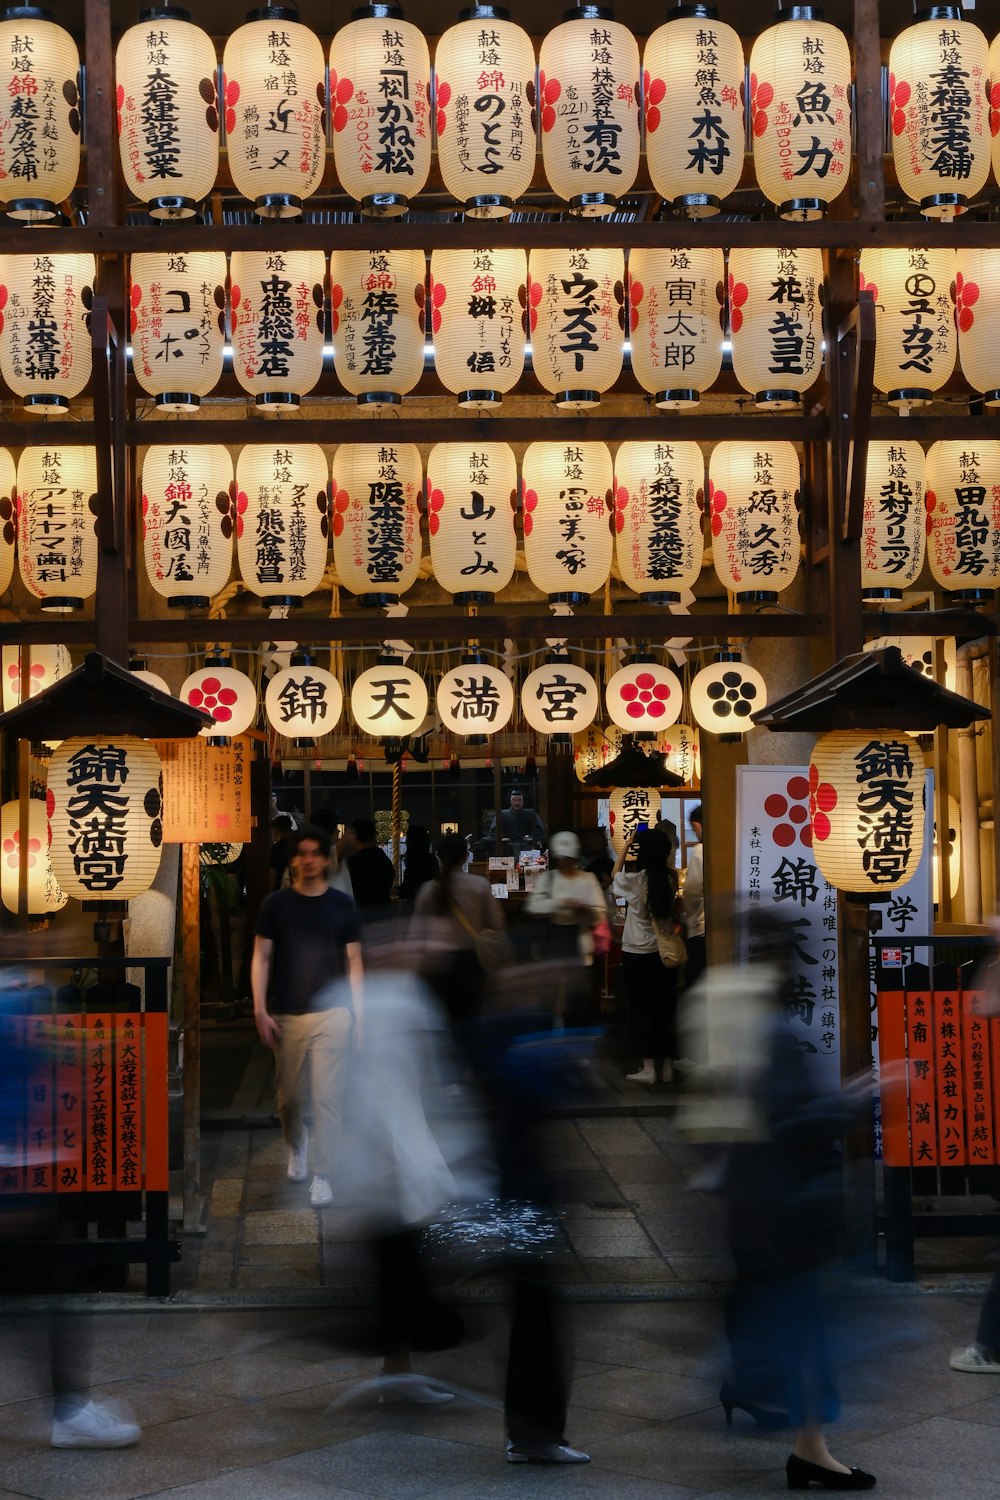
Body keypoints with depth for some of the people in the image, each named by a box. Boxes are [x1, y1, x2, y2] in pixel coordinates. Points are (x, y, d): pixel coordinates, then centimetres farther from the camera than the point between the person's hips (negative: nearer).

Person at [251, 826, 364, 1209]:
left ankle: (322, 1177, 2)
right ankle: (296, 1146, 41)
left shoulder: (342, 905, 3)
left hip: (332, 1013, -1)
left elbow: (353, 961, 6)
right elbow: (261, 958, 2)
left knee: (328, 1097, -5)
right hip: (286, 1015, 1)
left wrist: (359, 1013, 2)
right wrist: (260, 1010, -7)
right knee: (289, 1094, 11)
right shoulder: (275, 903, 2)